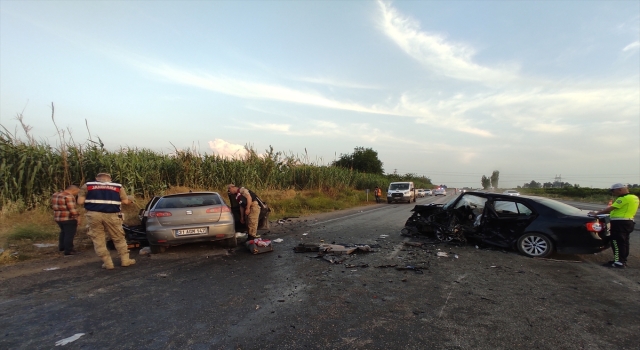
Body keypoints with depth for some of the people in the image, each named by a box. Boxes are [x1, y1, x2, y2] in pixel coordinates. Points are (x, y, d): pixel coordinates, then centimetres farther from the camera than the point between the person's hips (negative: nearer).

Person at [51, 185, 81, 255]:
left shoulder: (55, 195, 10)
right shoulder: (69, 197, -19)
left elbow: (53, 206, 19)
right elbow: (72, 209, -21)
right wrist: (77, 217, -12)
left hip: (58, 218, 9)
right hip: (68, 218, -9)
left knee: (63, 232, 26)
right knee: (69, 234, 0)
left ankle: (61, 246, 35)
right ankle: (68, 250, 4)